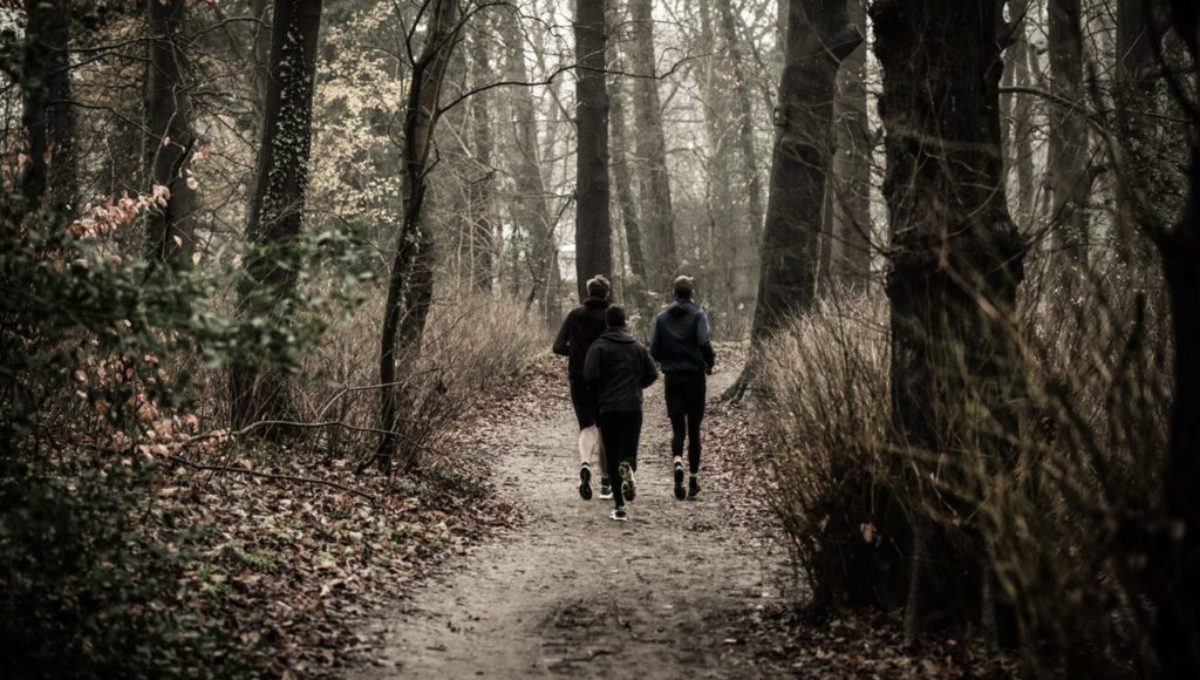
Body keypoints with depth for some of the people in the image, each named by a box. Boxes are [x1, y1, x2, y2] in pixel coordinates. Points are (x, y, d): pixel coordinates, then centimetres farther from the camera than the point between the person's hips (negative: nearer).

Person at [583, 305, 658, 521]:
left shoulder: (599, 346, -3)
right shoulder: (638, 347, 8)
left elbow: (590, 376, -13)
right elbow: (652, 374, 9)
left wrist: (599, 393, 7)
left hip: (607, 408, -2)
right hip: (633, 407, 2)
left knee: (612, 457, 5)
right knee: (628, 452, 7)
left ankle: (619, 506, -1)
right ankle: (628, 468, -31)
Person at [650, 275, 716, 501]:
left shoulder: (662, 317, 5)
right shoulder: (698, 315, -5)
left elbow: (654, 351, 1)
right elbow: (704, 343, -17)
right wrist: (710, 363, 1)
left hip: (671, 378, 2)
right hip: (694, 377, -2)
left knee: (677, 426, 5)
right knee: (694, 428, 7)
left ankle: (678, 462, -24)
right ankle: (693, 478, 9)